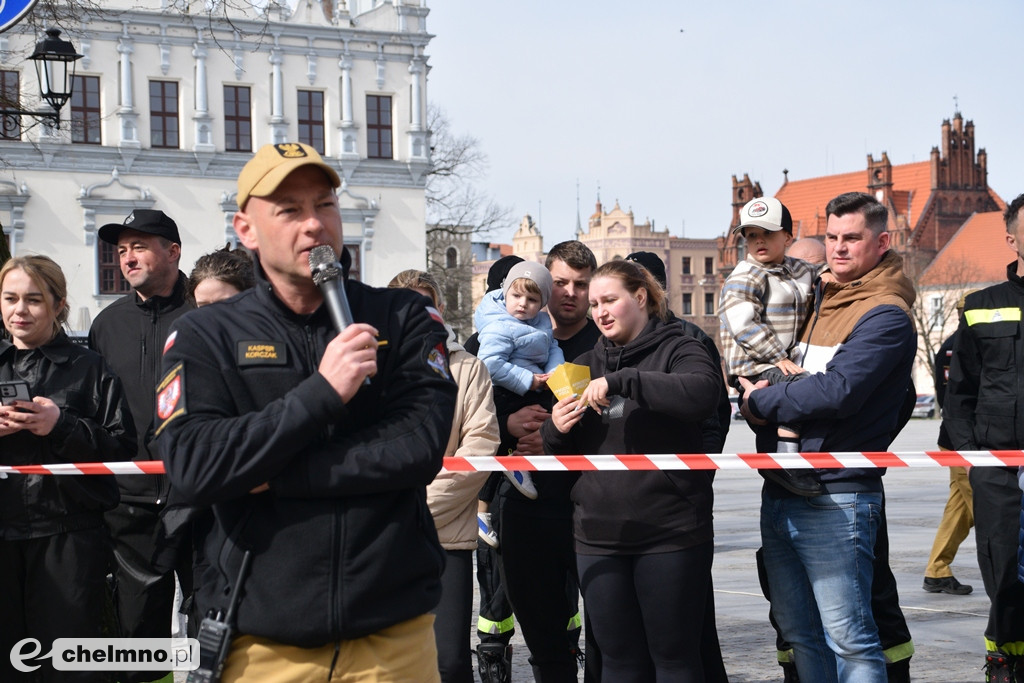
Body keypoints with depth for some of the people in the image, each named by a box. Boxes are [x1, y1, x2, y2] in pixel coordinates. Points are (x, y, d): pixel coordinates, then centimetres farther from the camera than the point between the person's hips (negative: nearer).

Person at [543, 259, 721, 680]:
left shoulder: (677, 349, 0)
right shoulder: (586, 366, 18)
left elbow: (704, 393, -23)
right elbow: (560, 453, 21)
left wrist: (620, 381, -26)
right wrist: (556, 430, -3)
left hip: (670, 532, -5)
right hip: (599, 537, 5)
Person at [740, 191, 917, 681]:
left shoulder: (886, 316, -10)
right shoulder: (819, 297, 16)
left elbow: (836, 392, -21)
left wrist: (759, 403, -9)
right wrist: (759, 399, 7)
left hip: (835, 498, -8)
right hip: (779, 493, 8)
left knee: (848, 639, -6)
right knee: (800, 635, 13)